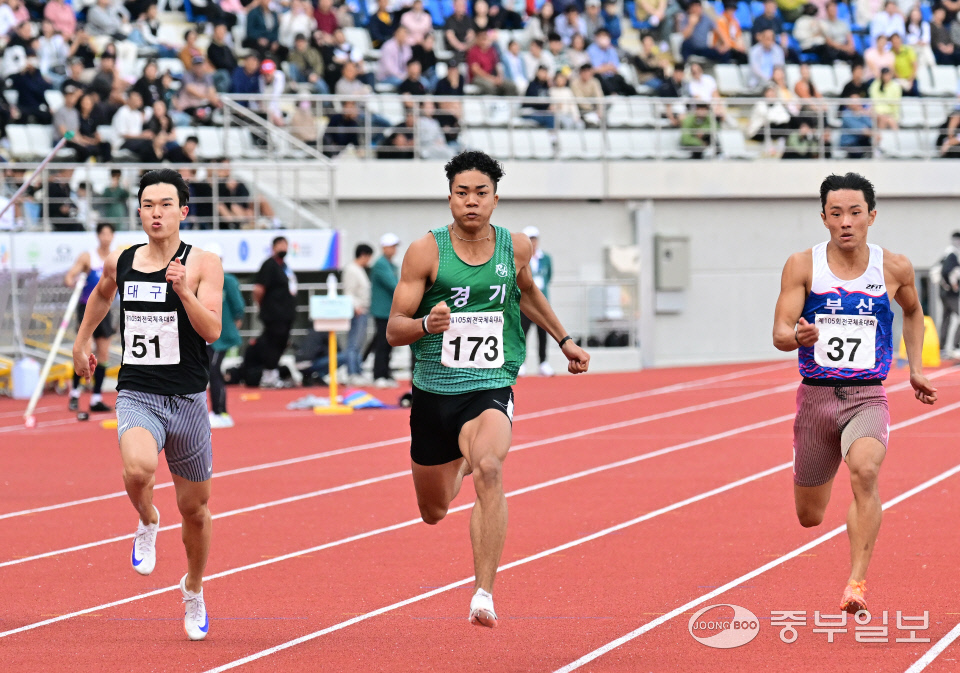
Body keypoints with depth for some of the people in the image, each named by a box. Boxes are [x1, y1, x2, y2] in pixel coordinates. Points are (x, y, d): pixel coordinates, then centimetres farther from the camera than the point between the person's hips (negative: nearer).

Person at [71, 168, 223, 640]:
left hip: (187, 401, 0)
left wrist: (184, 290, -31)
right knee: (138, 468, -32)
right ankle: (147, 523, 2)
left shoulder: (203, 265, -6)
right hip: (137, 397, 1)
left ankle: (194, 588, 38)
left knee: (194, 507, 12)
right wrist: (81, 342, 30)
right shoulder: (120, 262, 4)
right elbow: (101, 294, 28)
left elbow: (211, 330, -17)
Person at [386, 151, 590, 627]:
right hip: (434, 391, 1)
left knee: (489, 469, -32)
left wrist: (563, 340, 30)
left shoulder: (515, 248, 1)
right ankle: (459, 463, 56)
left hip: (491, 388, -1)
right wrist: (427, 324, -27)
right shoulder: (426, 252, -7)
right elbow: (394, 329, -6)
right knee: (433, 511, 16)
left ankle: (484, 593, -32)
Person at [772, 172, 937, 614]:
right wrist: (798, 336, -32)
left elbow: (913, 311, 22)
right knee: (809, 517, 12)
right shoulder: (802, 266, -4)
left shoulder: (894, 268, 0)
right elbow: (779, 334, -10)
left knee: (865, 471, -33)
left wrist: (915, 368, 16)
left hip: (867, 398, -1)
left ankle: (857, 583, -33)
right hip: (815, 396, 1)